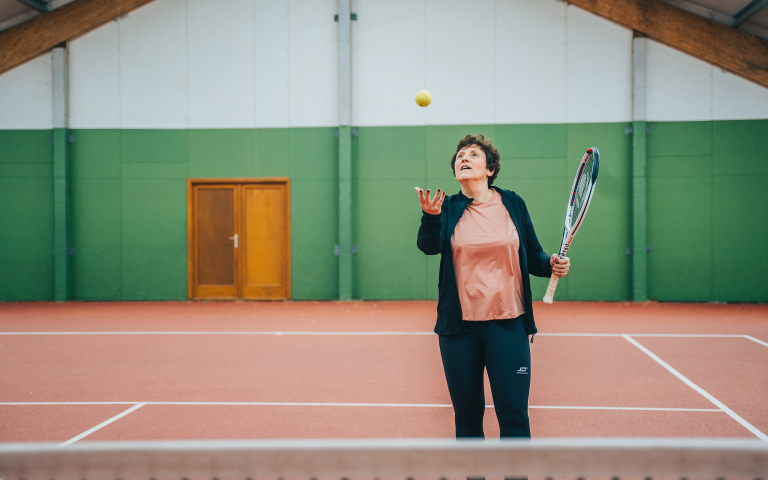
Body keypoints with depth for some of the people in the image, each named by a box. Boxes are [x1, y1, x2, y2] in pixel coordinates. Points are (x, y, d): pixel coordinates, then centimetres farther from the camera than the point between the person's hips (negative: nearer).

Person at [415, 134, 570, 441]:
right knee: (467, 415, 10)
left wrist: (551, 264, -9)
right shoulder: (448, 208, 4)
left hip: (508, 326, -1)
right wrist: (430, 217, -34)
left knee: (514, 416, -2)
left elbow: (532, 257, 12)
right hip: (459, 327, 1)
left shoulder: (513, 204, 5)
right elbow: (429, 246, -14)